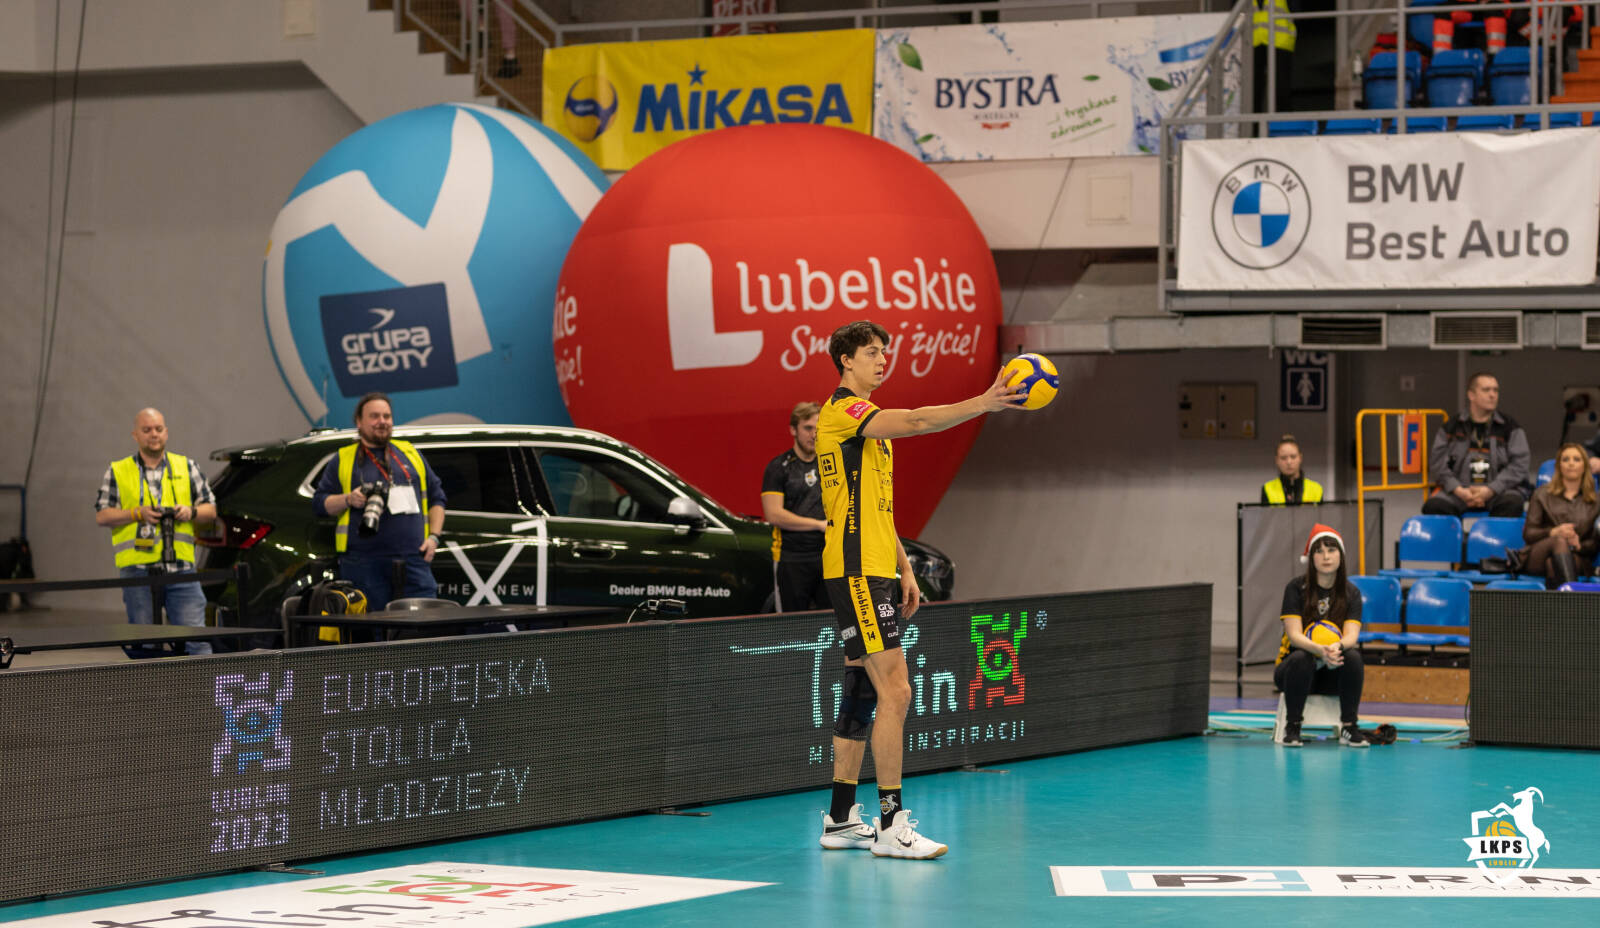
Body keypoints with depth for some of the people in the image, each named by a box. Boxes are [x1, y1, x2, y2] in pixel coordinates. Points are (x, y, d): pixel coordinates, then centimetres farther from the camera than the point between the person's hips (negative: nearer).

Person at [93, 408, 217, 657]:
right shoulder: (117, 472, 9)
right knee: (143, 644, 3)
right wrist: (137, 513, -9)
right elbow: (101, 516, 4)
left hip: (180, 565, 1)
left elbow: (210, 510, 16)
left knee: (196, 637, -8)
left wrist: (191, 512, -6)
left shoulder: (186, 466, 14)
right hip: (137, 569, -1)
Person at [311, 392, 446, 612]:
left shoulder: (410, 454, 19)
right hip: (364, 563, -2)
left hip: (414, 559, 2)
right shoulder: (343, 460, 11)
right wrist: (348, 500, -10)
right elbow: (319, 502, 8)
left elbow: (436, 497, 21)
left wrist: (433, 537, 8)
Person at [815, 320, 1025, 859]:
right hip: (856, 573, -10)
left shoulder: (867, 421, 22)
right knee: (895, 691, -14)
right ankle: (892, 825, -15)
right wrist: (983, 404, -34)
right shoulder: (842, 410, -10)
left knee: (862, 693, 11)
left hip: (874, 573, 10)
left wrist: (904, 571, 20)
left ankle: (841, 819, 15)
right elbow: (915, 421, -28)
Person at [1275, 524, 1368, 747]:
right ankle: (1292, 728, -22)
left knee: (1353, 657, -29)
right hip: (1294, 670, -2)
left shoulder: (1351, 593, -2)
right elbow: (1294, 635, -18)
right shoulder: (1296, 589, -8)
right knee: (1301, 658, -35)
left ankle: (1349, 728, -20)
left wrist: (1337, 647, -40)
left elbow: (1351, 636, -15)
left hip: (1332, 673, 2)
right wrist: (1320, 650, -40)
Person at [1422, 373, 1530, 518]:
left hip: (1498, 489, -1)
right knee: (1433, 506, -28)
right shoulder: (1451, 428, 12)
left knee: (1512, 504, -35)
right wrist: (1458, 490, -13)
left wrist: (1490, 490, -14)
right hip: (1460, 489, 1)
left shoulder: (1510, 428, 9)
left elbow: (1519, 465, -1)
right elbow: (1437, 462, 4)